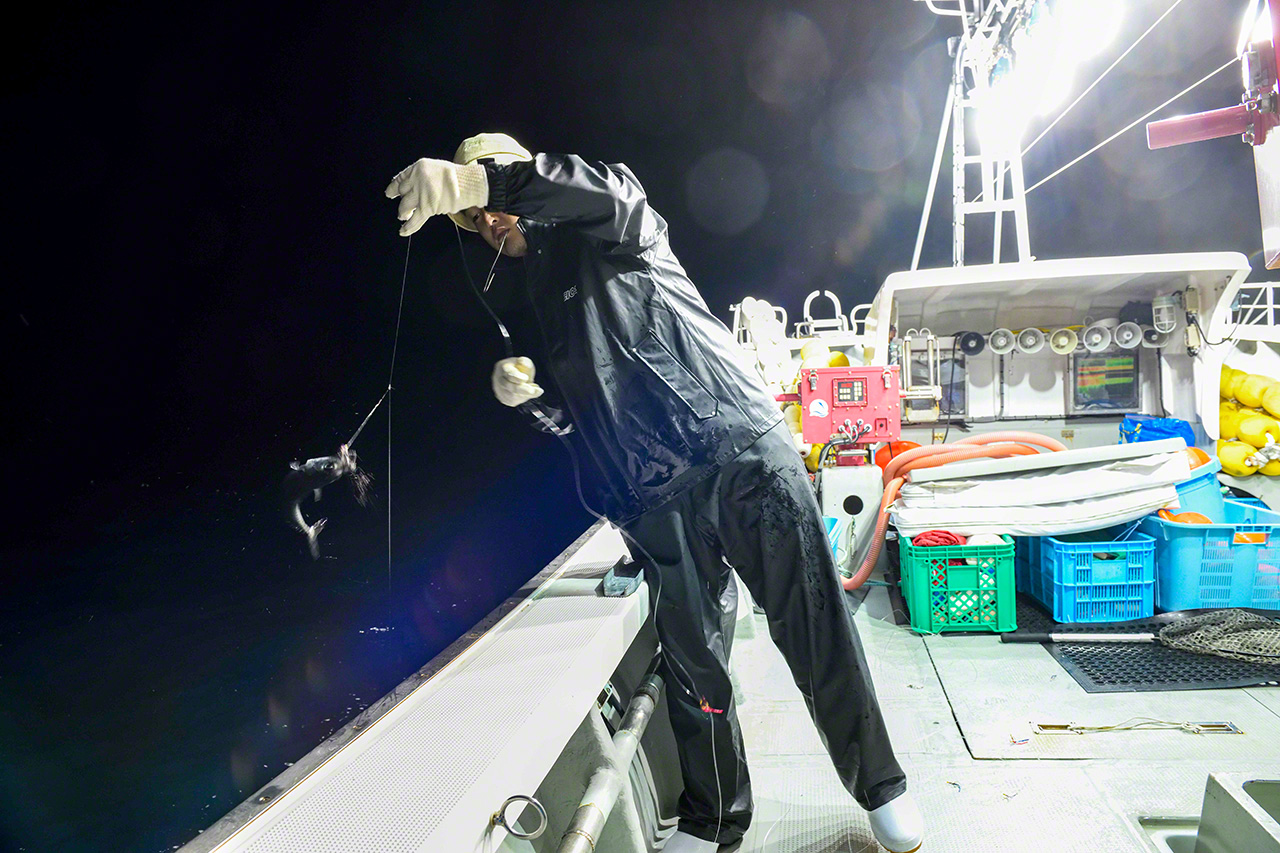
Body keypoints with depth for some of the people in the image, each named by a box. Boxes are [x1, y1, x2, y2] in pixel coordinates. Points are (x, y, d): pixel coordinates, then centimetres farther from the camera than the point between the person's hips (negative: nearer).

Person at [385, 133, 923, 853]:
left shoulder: (610, 244, 8)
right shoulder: (541, 299, 25)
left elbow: (618, 196, -19)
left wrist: (475, 180, -26)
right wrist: (526, 391, 7)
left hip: (740, 449, -5)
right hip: (659, 501, 5)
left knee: (817, 635, -2)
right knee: (692, 664, 4)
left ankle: (881, 790, 18)